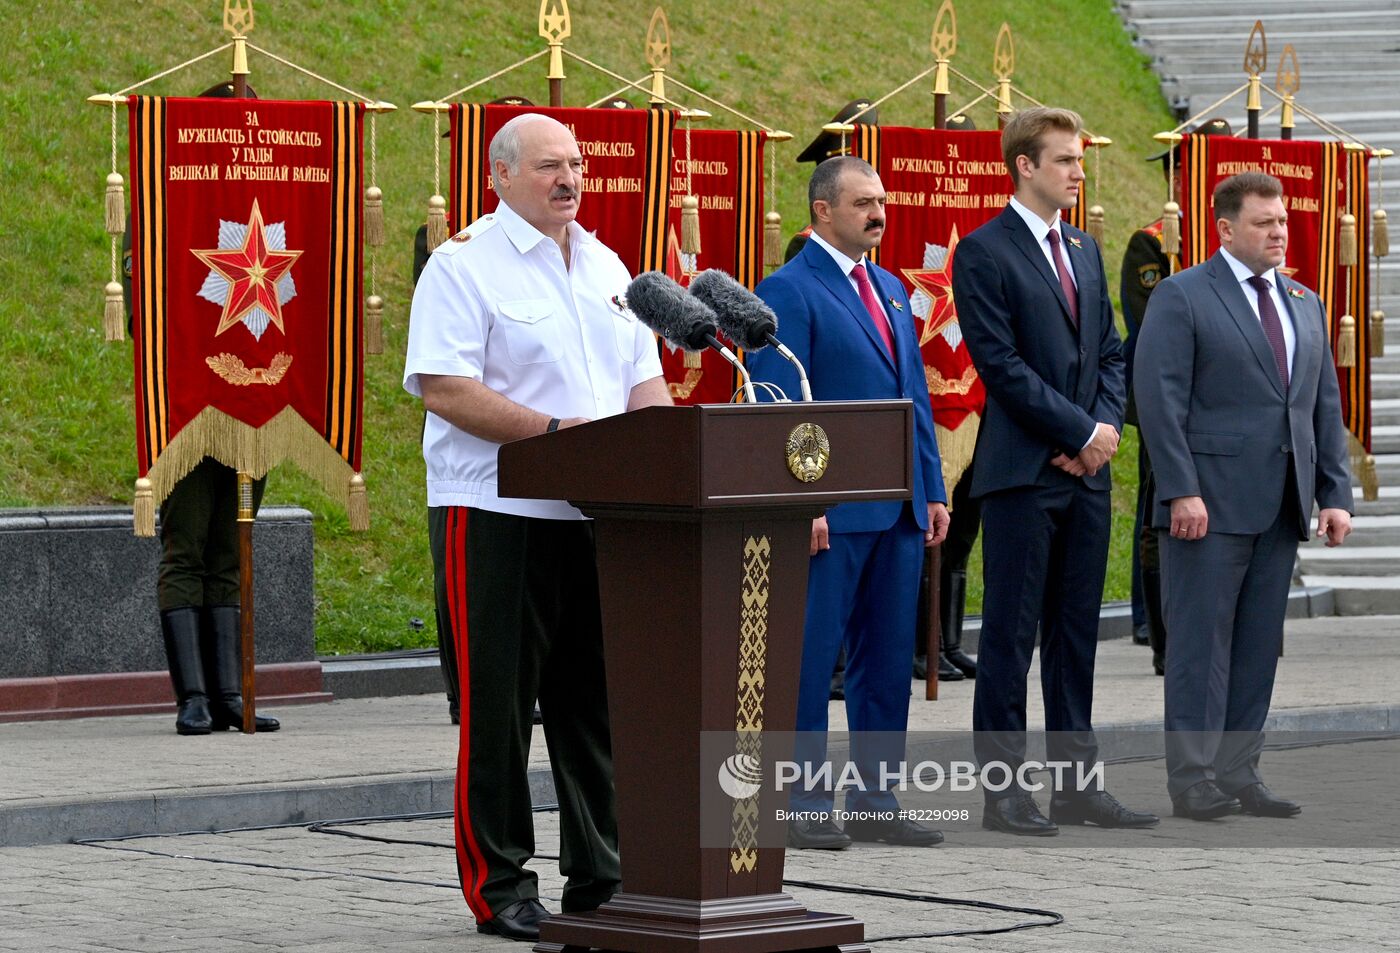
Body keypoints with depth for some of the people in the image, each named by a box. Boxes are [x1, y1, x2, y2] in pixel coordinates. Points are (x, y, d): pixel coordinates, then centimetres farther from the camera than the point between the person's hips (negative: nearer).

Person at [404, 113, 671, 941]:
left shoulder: (605, 267, 17)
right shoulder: (464, 265, -6)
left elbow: (645, 379, 18)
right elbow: (444, 388, -15)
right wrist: (556, 431, -20)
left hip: (599, 513, 7)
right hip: (499, 516, -7)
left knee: (597, 700, 9)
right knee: (498, 706, -2)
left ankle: (599, 877, 17)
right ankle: (499, 887, 4)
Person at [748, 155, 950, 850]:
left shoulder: (891, 289, 18)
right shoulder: (788, 291, -7)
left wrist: (933, 490, 14)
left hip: (899, 509, 8)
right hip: (831, 512, -8)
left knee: (889, 657, 10)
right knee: (810, 657, -3)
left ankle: (875, 801, 17)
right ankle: (802, 807, 2)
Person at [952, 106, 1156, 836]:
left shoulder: (1084, 250, 16)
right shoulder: (984, 253, -7)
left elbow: (1108, 351, 17)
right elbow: (1001, 363, -13)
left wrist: (1106, 427, -2)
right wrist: (1081, 431, -13)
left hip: (1086, 472, 7)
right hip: (1023, 472, -7)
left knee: (1076, 633, 9)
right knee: (1010, 634, -3)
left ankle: (1076, 785, 13)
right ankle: (1003, 790, 1)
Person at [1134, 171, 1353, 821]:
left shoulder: (1305, 305, 17)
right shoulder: (1181, 297, -3)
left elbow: (1325, 404, 16)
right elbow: (1160, 398, -10)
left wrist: (1336, 493, 7)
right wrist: (1181, 490, -17)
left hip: (1281, 506, 6)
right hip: (1211, 500, -6)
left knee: (1259, 645, 7)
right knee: (1202, 641, -4)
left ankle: (1237, 774, 12)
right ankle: (1193, 781, -2)